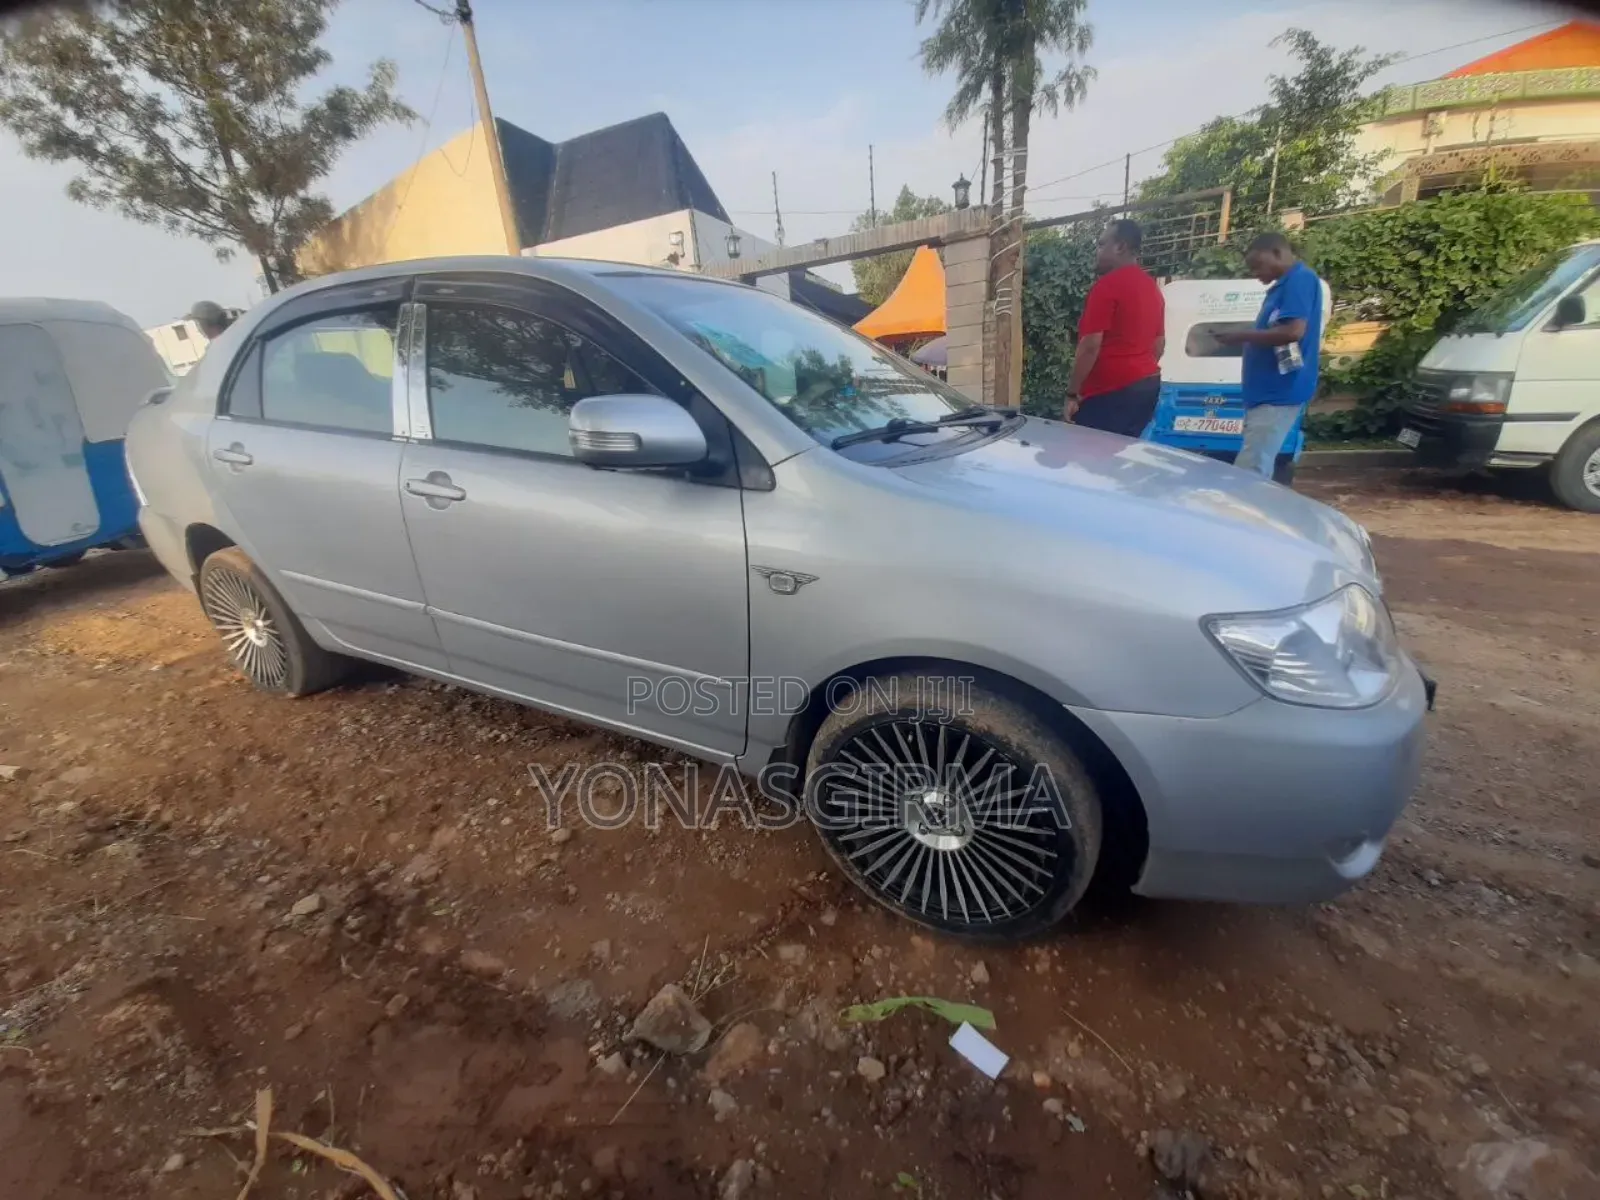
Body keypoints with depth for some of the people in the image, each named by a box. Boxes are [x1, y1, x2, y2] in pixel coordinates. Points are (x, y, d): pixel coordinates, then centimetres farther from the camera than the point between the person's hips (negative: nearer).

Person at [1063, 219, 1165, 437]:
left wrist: (1072, 393, -13)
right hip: (1147, 384, 9)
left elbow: (1090, 345, -17)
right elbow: (1160, 343, 21)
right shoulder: (1153, 287, 16)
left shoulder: (1108, 284, -11)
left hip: (1110, 390, -9)